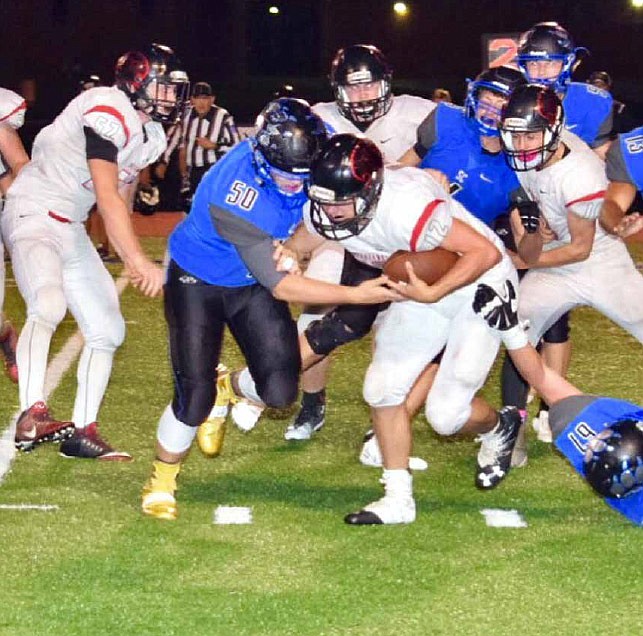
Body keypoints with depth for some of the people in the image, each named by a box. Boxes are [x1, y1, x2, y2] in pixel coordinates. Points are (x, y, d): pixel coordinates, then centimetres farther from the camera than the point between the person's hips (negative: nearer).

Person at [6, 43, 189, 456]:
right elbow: (108, 198, -25)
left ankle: (82, 431, 12)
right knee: (48, 305, -33)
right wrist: (141, 261, -28)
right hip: (33, 214, -10)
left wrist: (131, 263, 8)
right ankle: (32, 415, -37)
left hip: (72, 229, 10)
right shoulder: (109, 112, -20)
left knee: (107, 329, 6)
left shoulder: (151, 136, 10)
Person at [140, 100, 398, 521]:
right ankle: (162, 481, 18)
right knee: (195, 396, -9)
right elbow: (279, 285, -33)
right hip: (198, 281, -5)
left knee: (280, 390, -6)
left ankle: (234, 390, 29)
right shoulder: (235, 198, -39)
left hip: (251, 281, 5)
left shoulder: (311, 148, -25)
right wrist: (356, 294, -35)